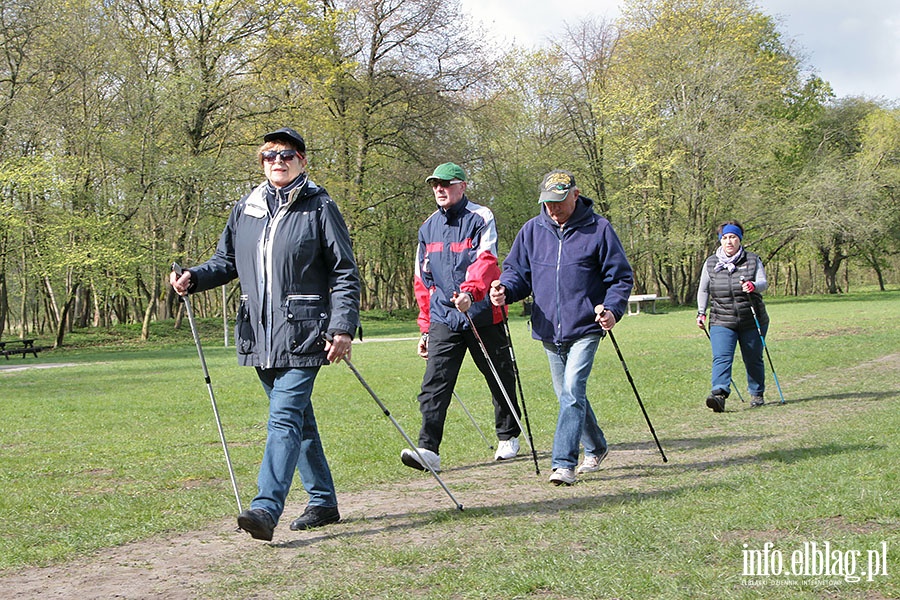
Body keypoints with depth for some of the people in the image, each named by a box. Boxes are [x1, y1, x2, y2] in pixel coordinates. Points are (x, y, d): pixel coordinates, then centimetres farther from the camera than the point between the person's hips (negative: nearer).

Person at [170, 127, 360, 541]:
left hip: (302, 335, -6)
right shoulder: (245, 210, 13)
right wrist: (194, 278, 0)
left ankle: (266, 508, -23)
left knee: (285, 418, -15)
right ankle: (323, 502, 25)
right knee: (297, 418, 14)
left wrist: (342, 327, -12)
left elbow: (345, 273, -3)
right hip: (259, 336, 6)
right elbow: (226, 261, 21)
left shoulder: (320, 208, -1)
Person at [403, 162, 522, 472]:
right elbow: (423, 281, 18)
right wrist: (425, 328, 14)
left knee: (500, 379, 11)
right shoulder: (428, 228, 13)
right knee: (434, 383, -11)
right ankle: (428, 449, -17)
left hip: (482, 316, -3)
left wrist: (470, 292, -40)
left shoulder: (481, 219, -4)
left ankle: (508, 436, 32)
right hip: (443, 319, 4)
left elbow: (486, 261, -21)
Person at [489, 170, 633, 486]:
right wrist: (505, 289, -11)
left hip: (584, 329, -5)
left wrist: (613, 309, -16)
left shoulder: (598, 229, -3)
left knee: (572, 392, -17)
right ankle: (596, 448, 36)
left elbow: (621, 276, 0)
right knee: (568, 395, 16)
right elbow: (517, 270, 11)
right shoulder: (532, 230, 7)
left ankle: (564, 463, -17)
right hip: (548, 330, 5)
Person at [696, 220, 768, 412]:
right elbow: (703, 290, 15)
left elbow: (763, 282, -9)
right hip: (721, 322, 0)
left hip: (752, 321, 0)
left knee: (753, 360, 10)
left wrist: (754, 286, -31)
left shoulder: (753, 260, 3)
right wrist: (701, 312, 8)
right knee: (721, 358, -18)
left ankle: (757, 394, 28)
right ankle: (719, 394, -31)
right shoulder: (711, 263, 7)